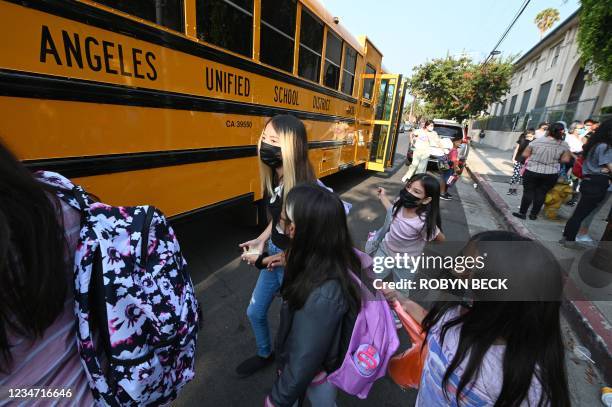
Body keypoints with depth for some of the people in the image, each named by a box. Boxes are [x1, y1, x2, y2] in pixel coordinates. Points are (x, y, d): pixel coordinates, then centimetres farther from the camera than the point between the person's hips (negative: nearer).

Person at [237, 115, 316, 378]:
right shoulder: (275, 178, -6)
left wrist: (264, 260, -15)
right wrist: (261, 240, 1)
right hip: (273, 254, 8)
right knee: (255, 312, 25)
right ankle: (265, 355, 55)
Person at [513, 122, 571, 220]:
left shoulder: (537, 141, -7)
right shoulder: (564, 145, -4)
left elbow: (525, 154, -6)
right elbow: (565, 160, -7)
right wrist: (555, 159, 12)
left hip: (532, 171, -1)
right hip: (551, 174, 2)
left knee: (528, 192, 6)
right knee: (541, 194, 10)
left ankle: (522, 213, 10)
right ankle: (533, 214, 16)